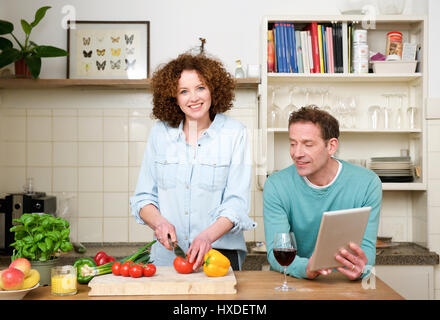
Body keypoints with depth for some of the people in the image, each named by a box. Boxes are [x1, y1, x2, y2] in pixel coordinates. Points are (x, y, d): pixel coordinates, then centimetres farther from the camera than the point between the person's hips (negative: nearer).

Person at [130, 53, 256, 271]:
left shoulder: (234, 133, 1)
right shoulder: (159, 132, 9)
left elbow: (236, 202, -5)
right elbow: (143, 197, 12)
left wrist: (208, 236, -21)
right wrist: (159, 221, -8)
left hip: (219, 254, -2)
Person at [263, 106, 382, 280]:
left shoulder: (367, 183, -7)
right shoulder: (276, 185, -8)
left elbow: (367, 246, -8)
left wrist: (361, 268, -31)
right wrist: (305, 268, -32)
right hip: (292, 282, 0)